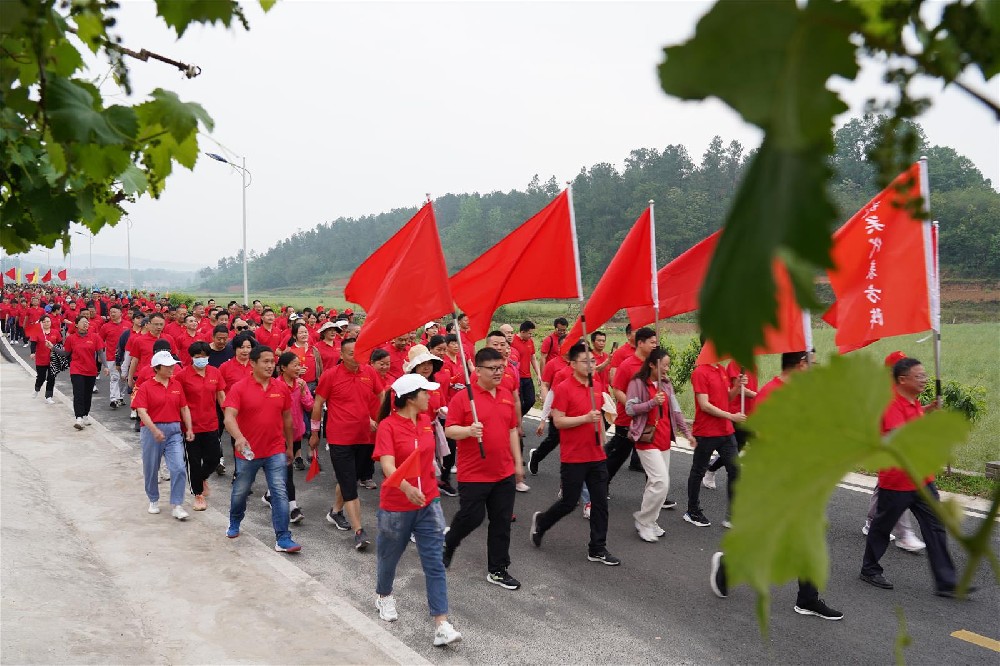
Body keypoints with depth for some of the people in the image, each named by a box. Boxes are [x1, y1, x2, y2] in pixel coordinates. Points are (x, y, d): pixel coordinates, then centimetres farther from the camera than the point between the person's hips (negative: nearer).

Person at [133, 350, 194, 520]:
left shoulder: (177, 385, 7)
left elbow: (184, 409, 12)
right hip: (152, 431, -2)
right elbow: (142, 411, -14)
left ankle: (177, 506, -1)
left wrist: (189, 429, 5)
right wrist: (154, 430, -26)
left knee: (179, 468, -9)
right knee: (151, 469, 12)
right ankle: (154, 501, 33)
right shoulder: (145, 387, -5)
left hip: (174, 431, 2)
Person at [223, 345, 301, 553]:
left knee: (280, 493, -7)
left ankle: (283, 539, -4)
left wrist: (290, 447, 14)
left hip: (275, 451, 1)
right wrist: (239, 437, -40)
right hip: (248, 451, -1)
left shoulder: (281, 387, 0)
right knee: (240, 491, 19)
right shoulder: (239, 388, -11)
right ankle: (234, 524, 47)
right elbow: (229, 417, -21)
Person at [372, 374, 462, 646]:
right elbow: (387, 464, -31)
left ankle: (441, 624, -2)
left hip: (428, 503, 4)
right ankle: (384, 595, 48)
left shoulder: (425, 420, 1)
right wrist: (406, 487, -45)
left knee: (434, 562, -2)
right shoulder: (387, 425, -18)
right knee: (390, 555, 19)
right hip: (396, 506, -4)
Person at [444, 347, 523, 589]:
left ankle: (497, 570, 22)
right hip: (473, 475, -5)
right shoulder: (462, 397, -11)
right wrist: (468, 430, -32)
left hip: (504, 473, 6)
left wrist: (518, 463, 16)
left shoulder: (507, 396, 9)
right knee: (471, 517, 4)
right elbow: (449, 430, -12)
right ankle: (448, 543, 36)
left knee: (502, 522, 9)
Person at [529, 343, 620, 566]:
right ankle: (541, 521, 32)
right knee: (569, 502, 5)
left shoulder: (598, 386, 7)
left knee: (600, 502, 7)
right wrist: (586, 418, -25)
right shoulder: (563, 388, -13)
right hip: (573, 458, -6)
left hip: (597, 456, 6)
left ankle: (597, 549, 18)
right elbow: (558, 421, -16)